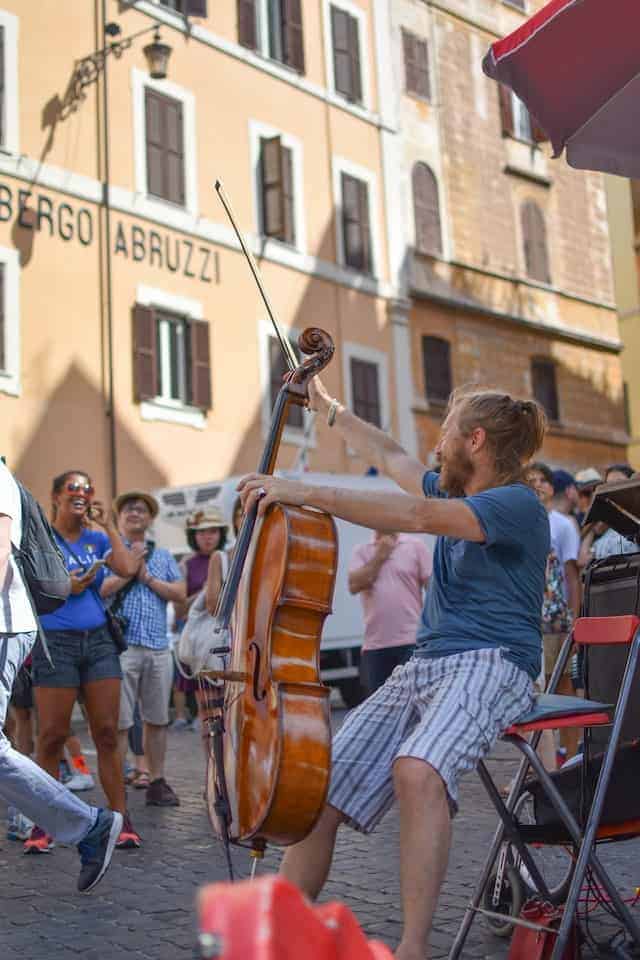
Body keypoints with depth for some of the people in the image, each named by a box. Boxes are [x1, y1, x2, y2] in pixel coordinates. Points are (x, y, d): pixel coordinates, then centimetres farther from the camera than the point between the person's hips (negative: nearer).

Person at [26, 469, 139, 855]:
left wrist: (109, 525, -1)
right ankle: (43, 825, 9)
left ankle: (120, 819, 8)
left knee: (108, 734, 2)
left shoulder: (97, 539, 11)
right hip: (56, 644, -3)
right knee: (52, 737, -1)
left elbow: (128, 567, -6)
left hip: (98, 641, 3)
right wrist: (65, 589, -13)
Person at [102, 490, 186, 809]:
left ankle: (157, 783, 18)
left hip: (158, 648, 4)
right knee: (119, 722, -4)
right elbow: (100, 590, -11)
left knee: (157, 720, 9)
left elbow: (180, 594, 6)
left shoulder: (162, 556, 17)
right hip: (121, 646, -4)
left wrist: (148, 578, -3)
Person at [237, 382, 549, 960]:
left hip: (492, 666, -8)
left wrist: (307, 493, -25)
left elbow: (418, 516, -22)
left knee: (417, 770, -38)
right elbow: (389, 457, 34)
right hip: (423, 667, 8)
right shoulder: (453, 493, 19)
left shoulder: (519, 505, -8)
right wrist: (327, 407, 38)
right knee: (319, 794, -9)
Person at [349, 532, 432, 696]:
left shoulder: (415, 546, 4)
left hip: (411, 642, -2)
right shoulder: (361, 551, 10)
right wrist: (379, 556, -4)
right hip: (374, 645, 3)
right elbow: (354, 585, -5)